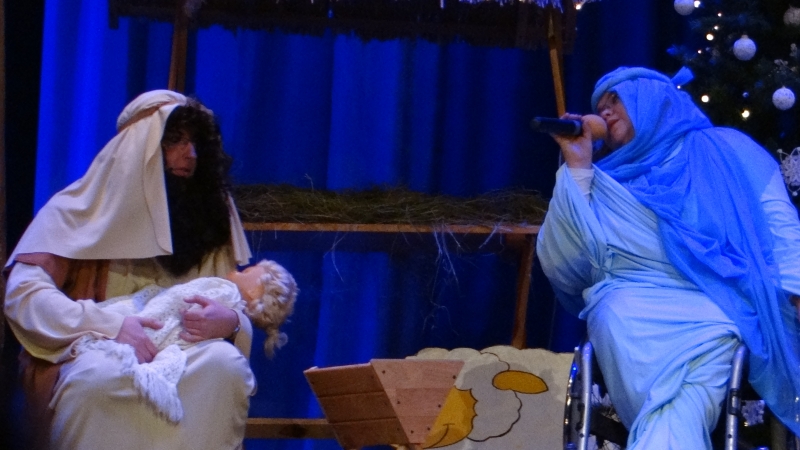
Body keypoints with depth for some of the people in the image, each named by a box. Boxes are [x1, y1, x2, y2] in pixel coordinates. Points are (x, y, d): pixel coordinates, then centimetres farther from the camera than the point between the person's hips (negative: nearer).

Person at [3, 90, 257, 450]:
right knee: (97, 376, -39)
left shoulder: (206, 219, 15)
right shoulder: (78, 210, 4)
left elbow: (238, 314, 13)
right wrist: (111, 325, -22)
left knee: (225, 364, -32)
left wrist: (230, 323, -15)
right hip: (86, 355, -3)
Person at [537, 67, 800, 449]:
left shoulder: (725, 149, 21)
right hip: (631, 304, 1)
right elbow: (562, 270, 10)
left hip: (718, 306, -1)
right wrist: (576, 169, 9)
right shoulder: (604, 181, 24)